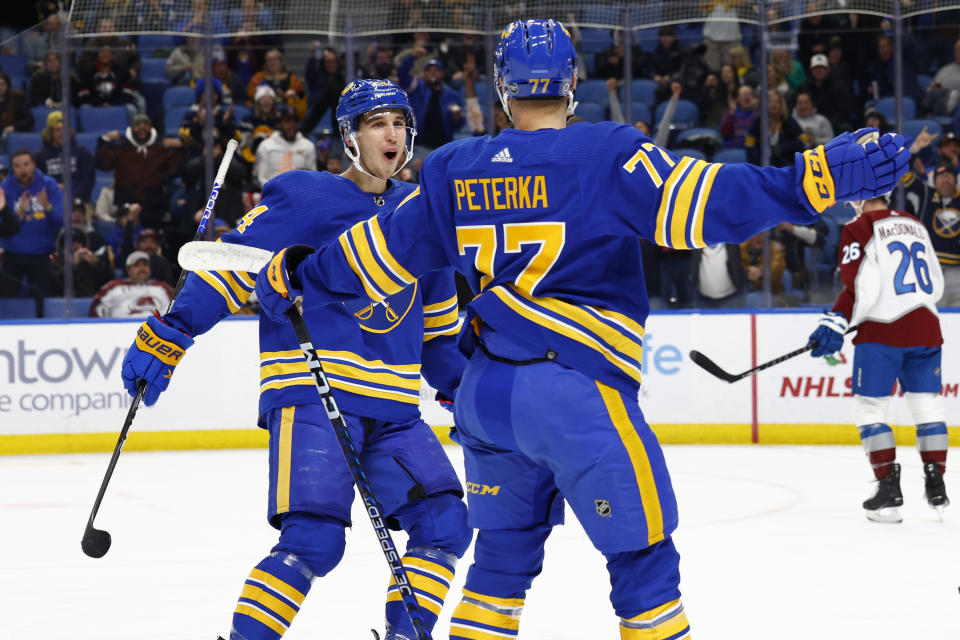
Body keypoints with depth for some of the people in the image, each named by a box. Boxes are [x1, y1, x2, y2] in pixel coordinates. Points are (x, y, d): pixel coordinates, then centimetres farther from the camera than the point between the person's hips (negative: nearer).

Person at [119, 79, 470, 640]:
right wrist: (166, 336, -11)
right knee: (314, 539, -20)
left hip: (393, 409, 6)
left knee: (444, 524, -4)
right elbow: (229, 268, -6)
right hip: (311, 394, -6)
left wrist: (466, 389, 25)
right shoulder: (303, 199, -4)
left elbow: (439, 324, 26)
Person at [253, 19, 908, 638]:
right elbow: (697, 204, -19)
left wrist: (295, 276, 35)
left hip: (485, 394, 6)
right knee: (644, 557, 0)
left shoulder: (453, 171, 9)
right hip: (575, 392, -6)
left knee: (504, 553, 20)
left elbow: (380, 252, 18)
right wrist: (814, 179, -22)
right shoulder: (609, 155, -7)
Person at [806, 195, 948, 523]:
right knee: (928, 405, 12)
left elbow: (857, 287, -15)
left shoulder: (858, 230, -5)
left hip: (882, 333, -6)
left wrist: (836, 323, -12)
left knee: (869, 408, 4)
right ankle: (935, 484, 7)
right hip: (925, 329, 6)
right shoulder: (916, 225, 15)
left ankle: (888, 486, -4)